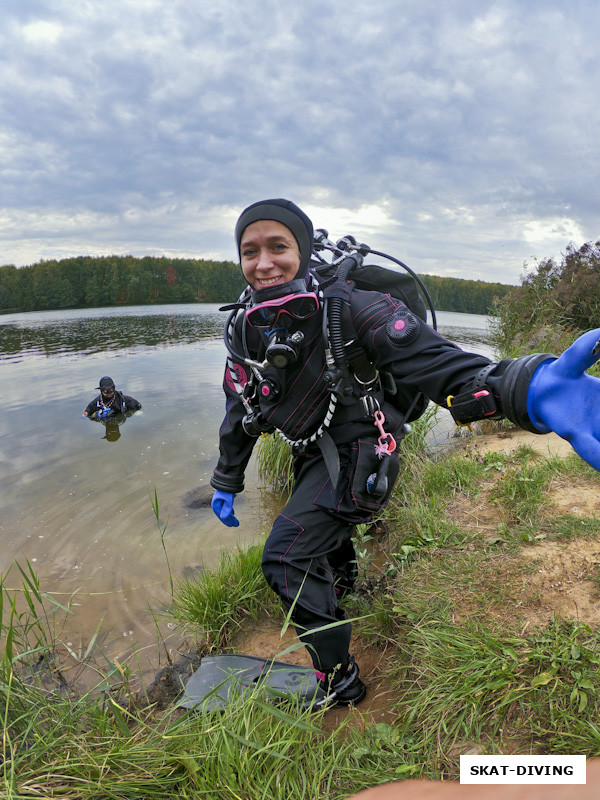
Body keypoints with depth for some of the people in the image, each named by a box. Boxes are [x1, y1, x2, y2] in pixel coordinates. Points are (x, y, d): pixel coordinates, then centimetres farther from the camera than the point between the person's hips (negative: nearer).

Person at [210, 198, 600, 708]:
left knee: (286, 557, -16)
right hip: (311, 455, 7)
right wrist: (226, 482, 13)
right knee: (324, 536, 30)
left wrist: (526, 388, -58)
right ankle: (340, 587, 66)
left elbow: (431, 360, -39)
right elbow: (239, 411, 6)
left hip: (357, 453, -7)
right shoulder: (244, 329, -6)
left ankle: (340, 681, 4)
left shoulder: (347, 309, -26)